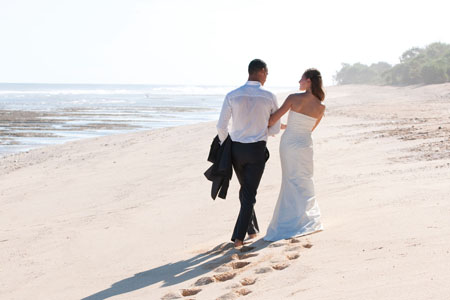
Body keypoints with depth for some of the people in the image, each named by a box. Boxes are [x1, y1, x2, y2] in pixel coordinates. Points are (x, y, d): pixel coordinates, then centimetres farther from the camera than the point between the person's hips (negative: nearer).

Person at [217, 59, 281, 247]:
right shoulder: (269, 97, -6)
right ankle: (239, 237, -2)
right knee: (249, 194, 4)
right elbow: (275, 130, 1)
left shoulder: (232, 96, -5)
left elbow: (221, 126, -4)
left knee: (245, 190, 22)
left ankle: (252, 229, 33)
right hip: (257, 150, -2)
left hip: (237, 149, 2)